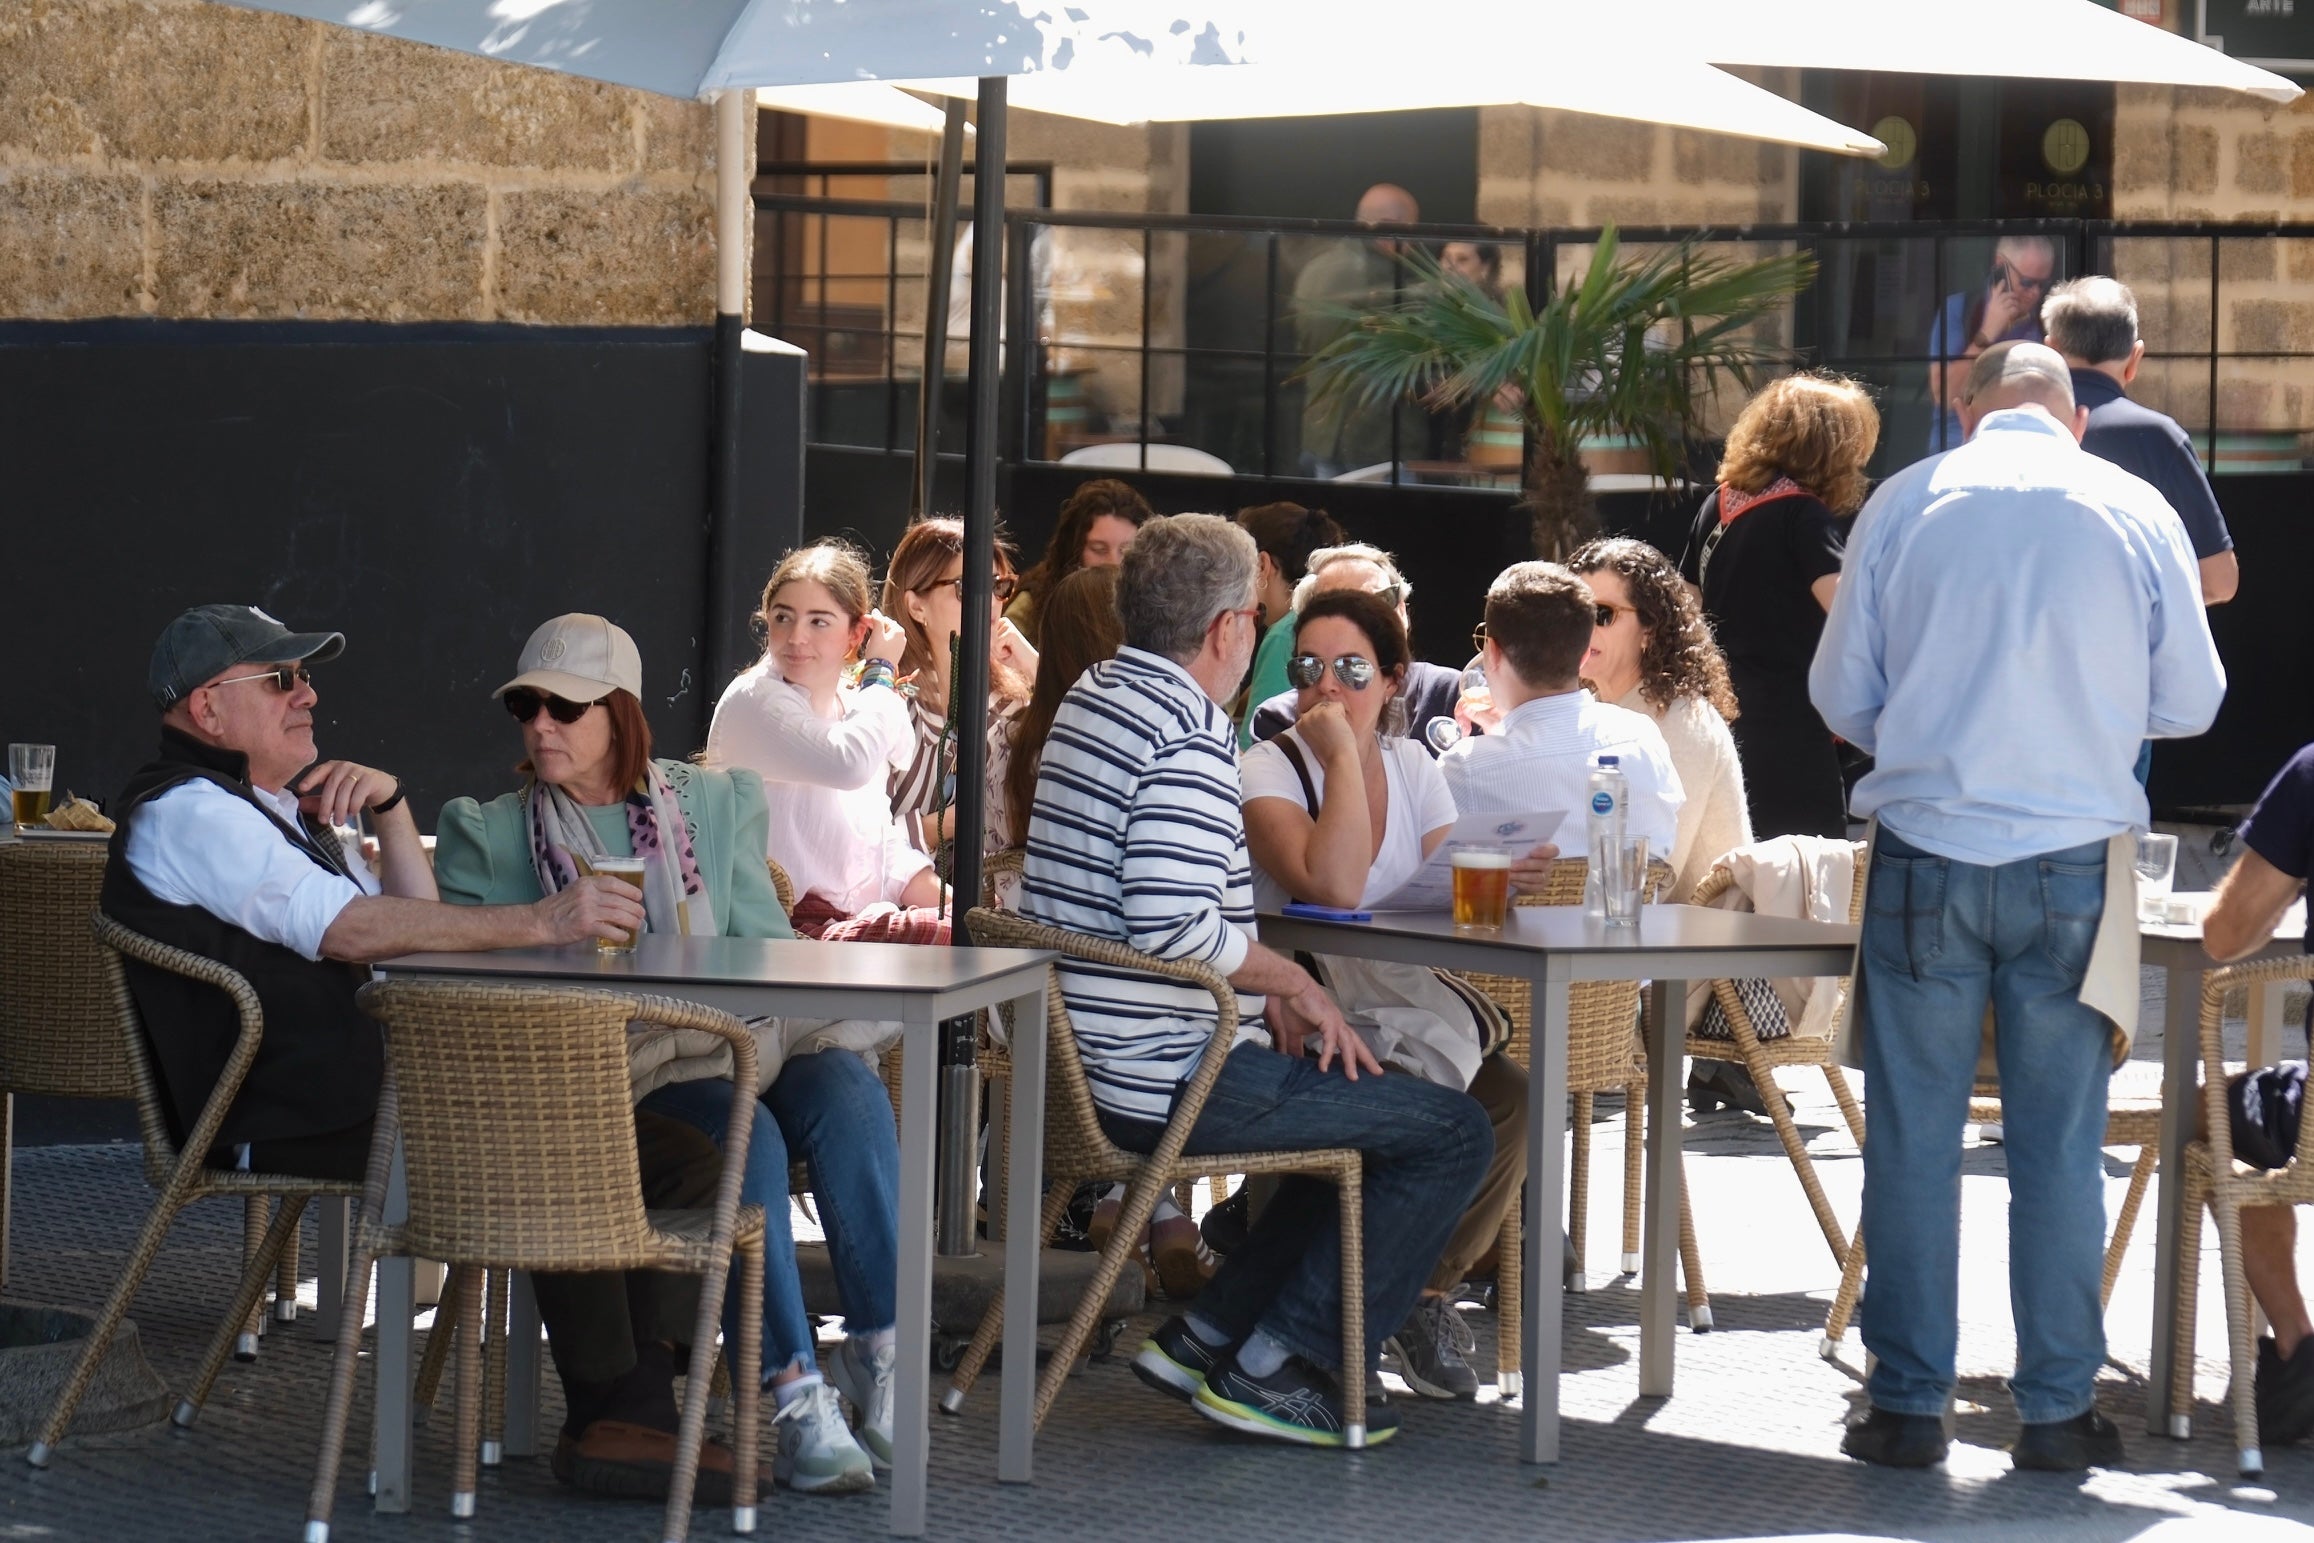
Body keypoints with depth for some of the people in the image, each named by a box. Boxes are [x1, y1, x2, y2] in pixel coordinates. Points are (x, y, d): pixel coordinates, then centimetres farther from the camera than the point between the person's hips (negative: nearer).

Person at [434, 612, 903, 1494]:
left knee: (844, 1088, -31)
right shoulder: (486, 836, 13)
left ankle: (879, 1358, -31)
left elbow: (769, 950, 12)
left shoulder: (717, 804, 17)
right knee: (743, 1131, -35)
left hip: (733, 1048, 3)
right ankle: (796, 1400, -38)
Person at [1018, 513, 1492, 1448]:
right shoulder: (1188, 738, -18)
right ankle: (1274, 1369, 0)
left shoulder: (1090, 699, 13)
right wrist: (1287, 979, -12)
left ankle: (1205, 1334, 18)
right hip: (1165, 1082, -10)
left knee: (1371, 1111, 24)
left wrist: (1262, 985, 15)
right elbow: (1174, 926, -29)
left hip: (1085, 1068, 10)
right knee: (1452, 1133, -4)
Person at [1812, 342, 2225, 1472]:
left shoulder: (1905, 502, 1)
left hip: (1927, 858, 0)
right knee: (2059, 1144, 6)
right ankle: (2056, 1410, 9)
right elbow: (2190, 703, 6)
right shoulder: (2137, 511, 1)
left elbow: (1841, 695, 5)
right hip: (2075, 861, 0)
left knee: (1914, 1137, 6)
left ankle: (1908, 1405, 9)